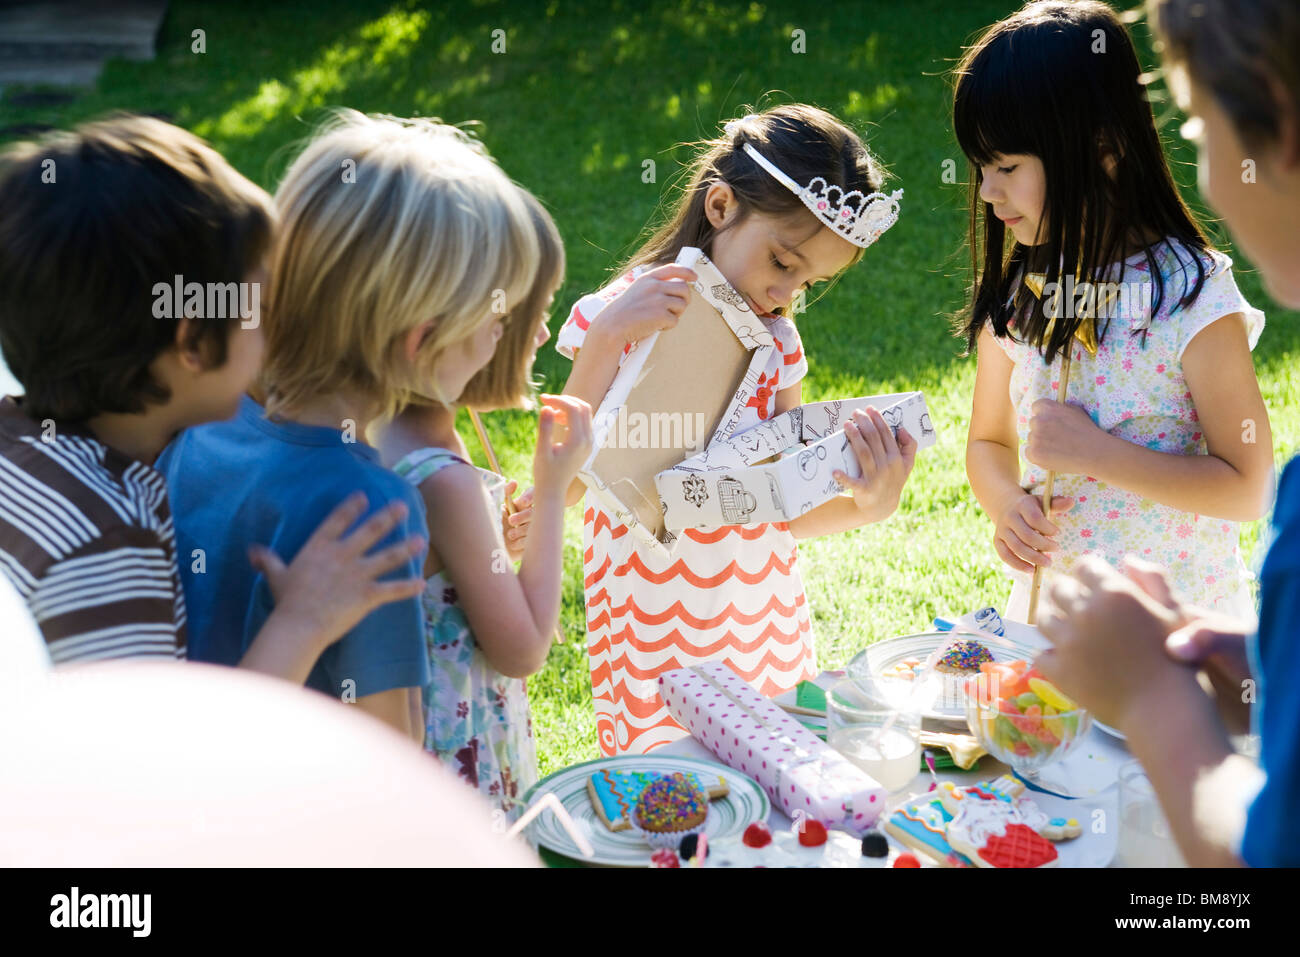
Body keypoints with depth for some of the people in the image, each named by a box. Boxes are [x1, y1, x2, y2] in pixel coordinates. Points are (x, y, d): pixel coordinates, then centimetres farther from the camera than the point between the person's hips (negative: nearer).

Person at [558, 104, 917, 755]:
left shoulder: (777, 342, 4)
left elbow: (787, 512, 6)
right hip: (655, 643, -4)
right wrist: (605, 339, -25)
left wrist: (868, 505, -14)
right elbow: (564, 488, -17)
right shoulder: (625, 317, -9)